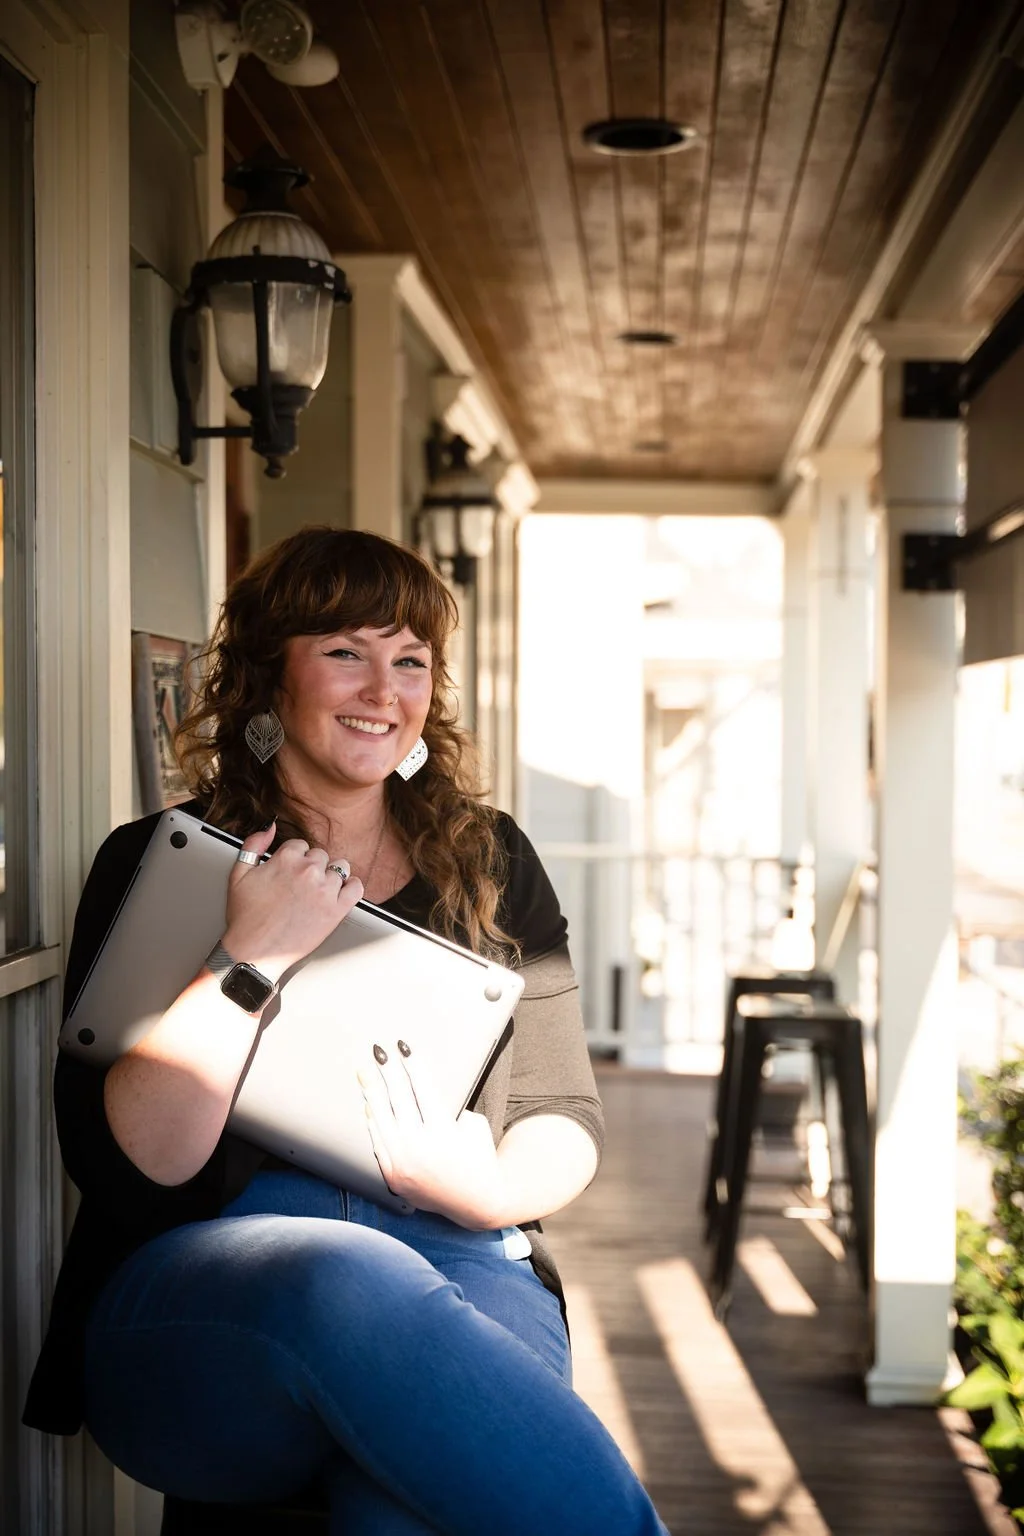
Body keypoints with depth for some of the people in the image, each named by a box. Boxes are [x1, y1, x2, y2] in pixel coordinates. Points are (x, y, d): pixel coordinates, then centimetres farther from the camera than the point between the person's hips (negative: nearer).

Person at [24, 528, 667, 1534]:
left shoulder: (490, 865, 16)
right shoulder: (157, 864, 7)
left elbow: (567, 1121, 14)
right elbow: (123, 1163, -4)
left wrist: (491, 1187, -9)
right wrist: (254, 956, -12)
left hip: (458, 1271, 1)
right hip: (193, 1311, 0)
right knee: (346, 1282, -37)